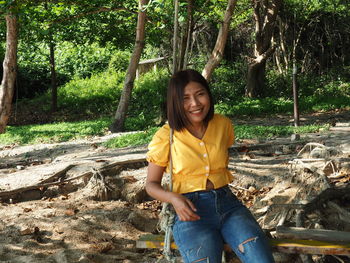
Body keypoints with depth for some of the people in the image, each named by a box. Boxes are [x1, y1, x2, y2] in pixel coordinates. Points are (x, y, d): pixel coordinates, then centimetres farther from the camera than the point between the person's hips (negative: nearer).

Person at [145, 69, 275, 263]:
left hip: (227, 203, 3)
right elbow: (151, 184, 4)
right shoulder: (166, 136, -3)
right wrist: (174, 199, -16)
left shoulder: (223, 125, 8)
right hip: (191, 211, -3)